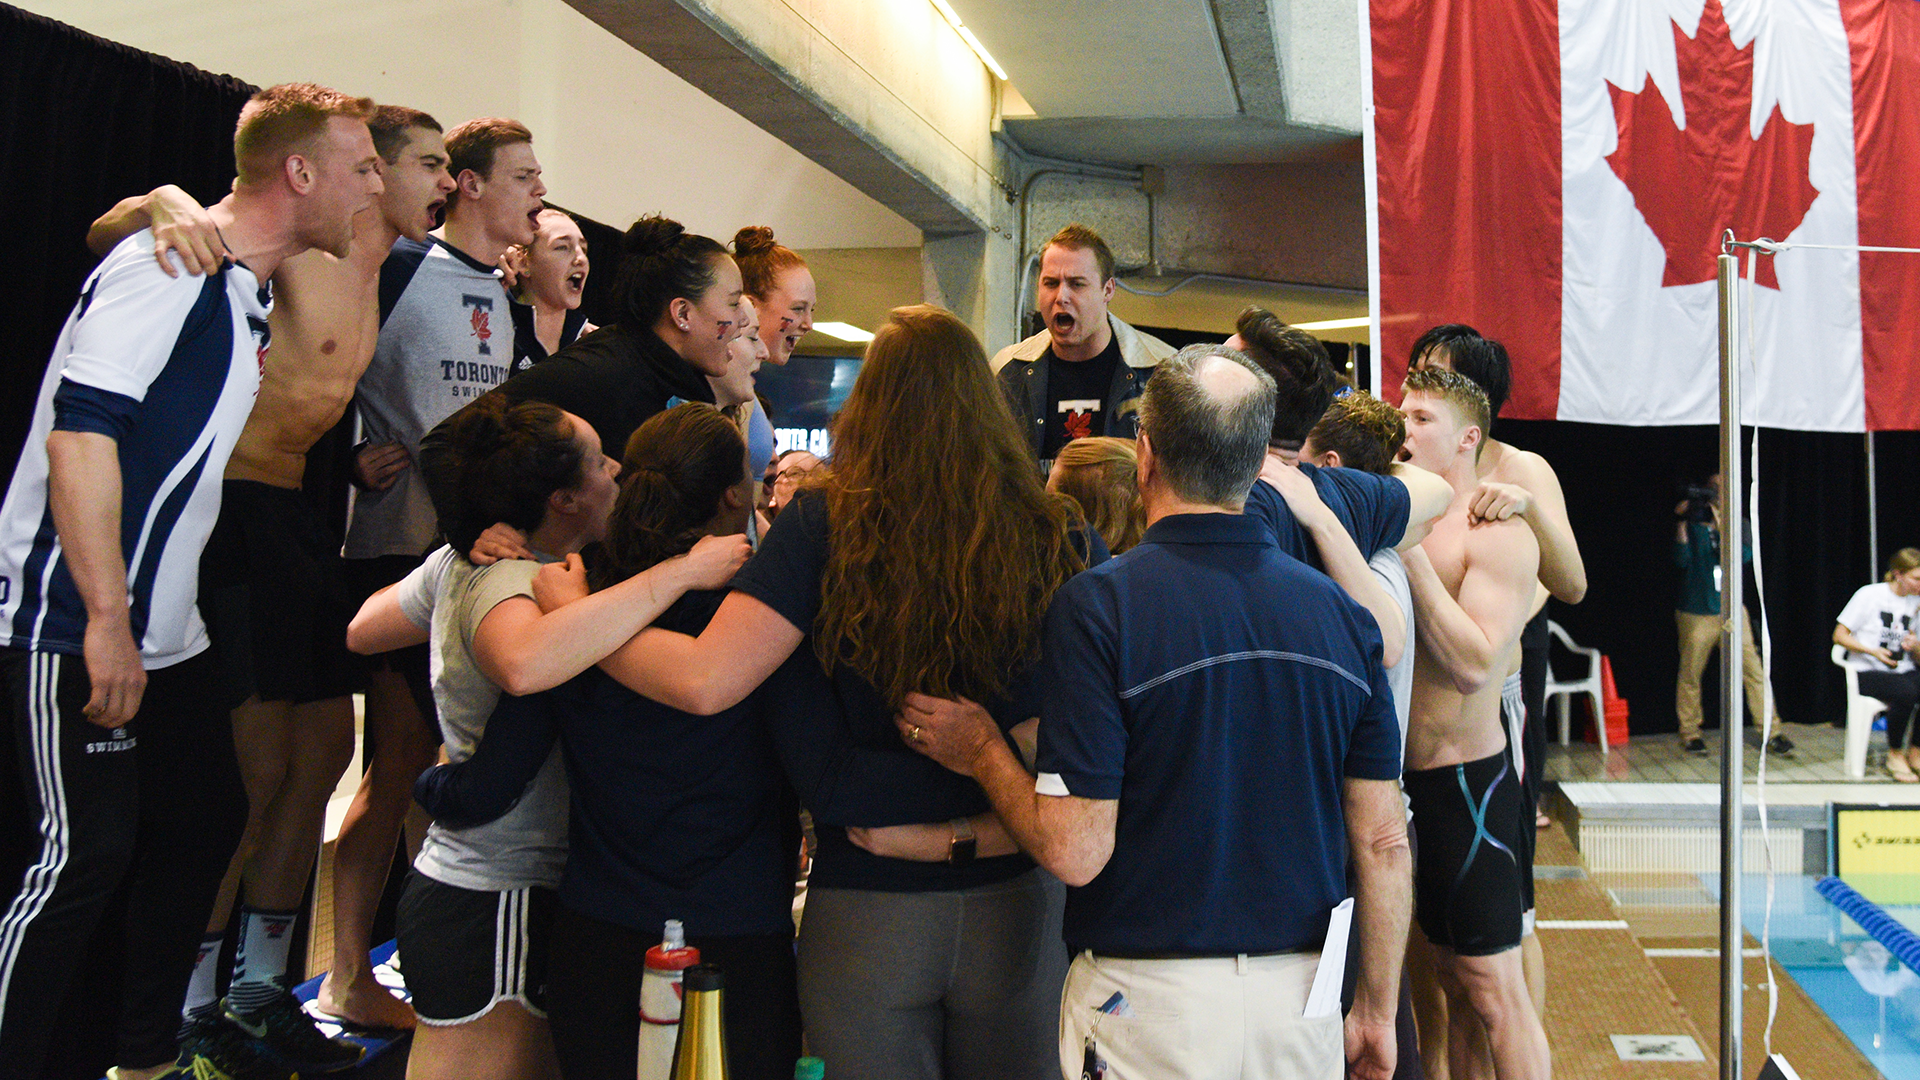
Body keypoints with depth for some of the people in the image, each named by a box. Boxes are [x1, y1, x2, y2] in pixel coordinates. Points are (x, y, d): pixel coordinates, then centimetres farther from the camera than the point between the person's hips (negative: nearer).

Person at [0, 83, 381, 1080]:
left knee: (205, 826, 14)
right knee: (84, 855, -6)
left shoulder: (250, 292, 14)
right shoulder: (171, 264, -16)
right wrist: (107, 620, -25)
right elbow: (80, 429, -24)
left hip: (166, 632, 10)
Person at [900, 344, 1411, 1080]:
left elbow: (1074, 850, -17)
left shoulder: (1098, 606, -13)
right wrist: (1377, 1012, 13)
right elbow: (1382, 842, 2)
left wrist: (981, 752, 0)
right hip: (1303, 1003, 4)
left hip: (1150, 997, -4)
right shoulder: (1339, 613, 0)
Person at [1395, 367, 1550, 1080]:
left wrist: (1409, 552, -23)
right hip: (1409, 776, 7)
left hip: (1465, 780, -7)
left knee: (1492, 993, -2)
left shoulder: (1498, 534, -12)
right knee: (1450, 982, 16)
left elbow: (1474, 665, -23)